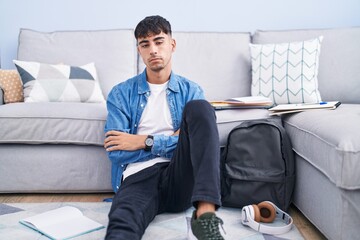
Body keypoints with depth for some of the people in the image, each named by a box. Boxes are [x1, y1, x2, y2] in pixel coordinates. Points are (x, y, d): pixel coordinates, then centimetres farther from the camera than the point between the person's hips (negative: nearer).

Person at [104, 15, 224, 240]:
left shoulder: (191, 91, 15)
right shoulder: (121, 93, 13)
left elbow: (200, 140, 1)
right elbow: (116, 151, 1)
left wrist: (145, 142, -4)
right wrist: (172, 141, -1)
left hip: (180, 180, 3)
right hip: (138, 178, -3)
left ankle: (205, 212, -35)